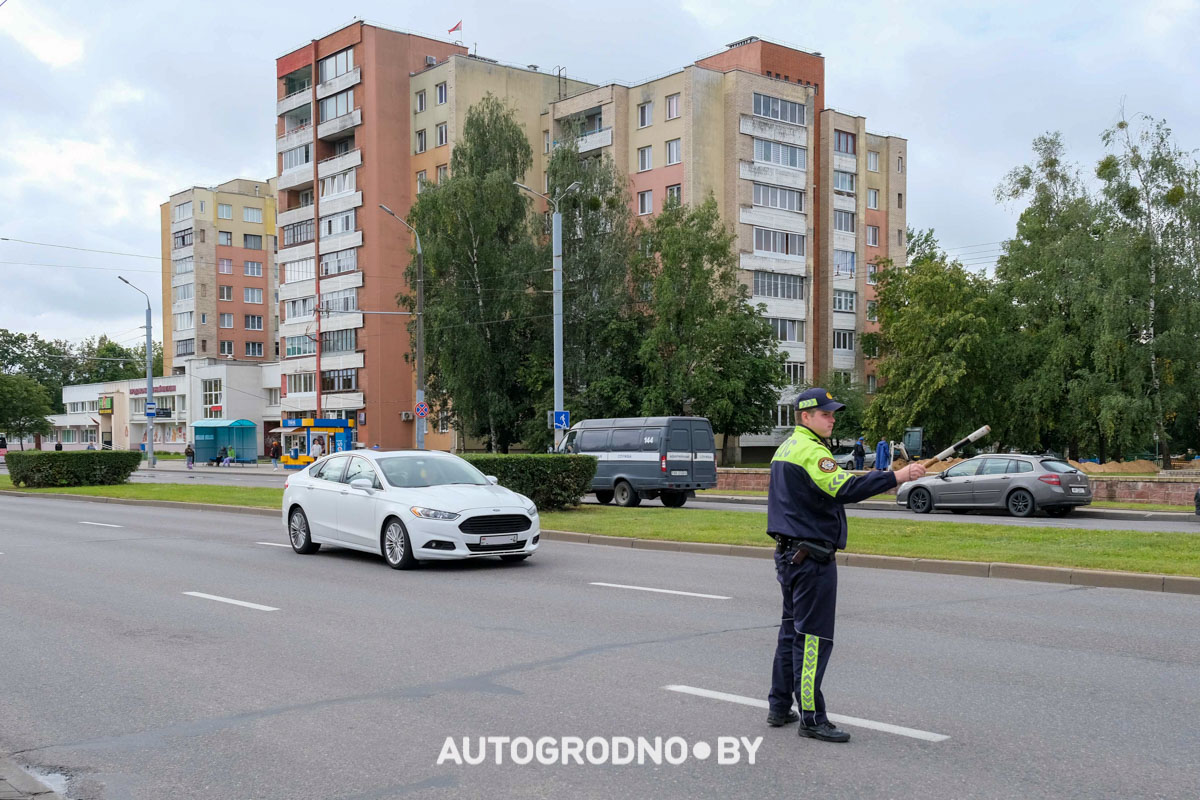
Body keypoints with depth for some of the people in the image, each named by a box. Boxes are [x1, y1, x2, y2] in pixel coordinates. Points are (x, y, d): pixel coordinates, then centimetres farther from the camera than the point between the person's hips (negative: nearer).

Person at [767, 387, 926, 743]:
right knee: (814, 636, -6)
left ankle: (779, 707, 22)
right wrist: (899, 476, -29)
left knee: (792, 630, 16)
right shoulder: (810, 450, -16)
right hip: (811, 556, -10)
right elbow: (845, 488, -29)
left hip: (789, 552, 10)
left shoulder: (785, 448, 16)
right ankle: (811, 718, -2)